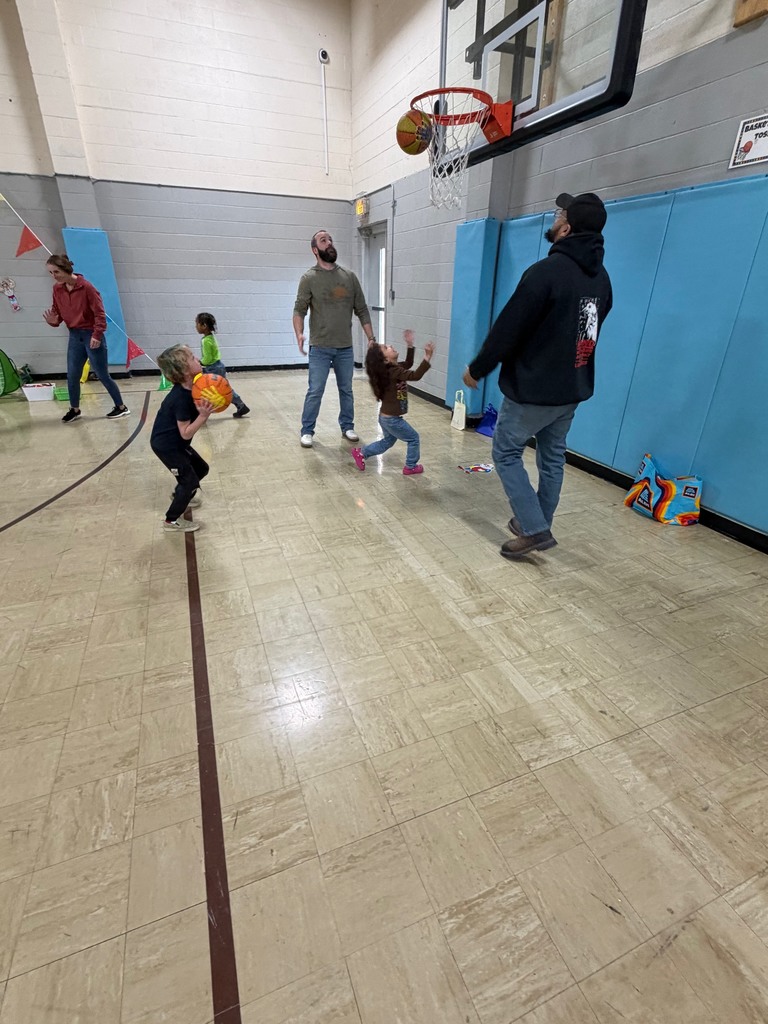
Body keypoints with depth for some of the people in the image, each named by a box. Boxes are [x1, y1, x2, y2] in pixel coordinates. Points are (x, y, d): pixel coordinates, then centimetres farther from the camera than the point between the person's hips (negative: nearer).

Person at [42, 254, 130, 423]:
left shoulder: (86, 287, -14)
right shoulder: (57, 289, 5)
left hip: (91, 336, -6)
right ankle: (74, 409, 21)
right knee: (72, 376, 6)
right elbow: (57, 313, 11)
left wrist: (97, 335, -18)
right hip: (74, 336, 6)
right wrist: (52, 320, -12)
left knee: (102, 375, -1)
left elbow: (99, 312, -14)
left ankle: (121, 407, 12)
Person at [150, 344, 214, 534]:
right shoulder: (181, 398, -30)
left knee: (201, 468, 20)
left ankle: (180, 495, 44)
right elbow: (186, 433, -27)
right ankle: (172, 521, 8)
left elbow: (198, 421, 2)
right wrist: (204, 415, -35)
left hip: (175, 442, 9)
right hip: (166, 444, -9)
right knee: (190, 481, -6)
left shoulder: (189, 389, -3)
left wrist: (205, 410, -16)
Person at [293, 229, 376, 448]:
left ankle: (347, 427, 26)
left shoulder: (349, 276, 7)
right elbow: (299, 310, -7)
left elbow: (362, 310, 10)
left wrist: (371, 338, 5)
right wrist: (299, 334, -25)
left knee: (346, 390, 11)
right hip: (320, 348, -3)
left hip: (345, 348, 3)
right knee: (315, 392, -2)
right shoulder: (309, 278, -2)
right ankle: (307, 431, 11)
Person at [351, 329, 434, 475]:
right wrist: (427, 358, -39)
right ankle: (410, 467, 18)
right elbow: (416, 375, -34)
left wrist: (410, 345, 12)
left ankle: (361, 453, 30)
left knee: (387, 441, 27)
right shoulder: (393, 372, -24)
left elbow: (408, 364, 20)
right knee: (414, 439, 6)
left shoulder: (392, 368, 4)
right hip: (392, 419, -9)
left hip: (387, 417, 9)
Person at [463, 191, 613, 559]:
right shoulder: (601, 277, 8)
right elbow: (586, 330, 15)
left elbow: (509, 328, -18)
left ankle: (534, 529, 2)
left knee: (506, 454, 6)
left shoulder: (546, 271, -19)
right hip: (573, 388, 8)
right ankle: (538, 525, 30)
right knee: (552, 457, 18)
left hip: (531, 389, -8)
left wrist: (477, 369, -6)